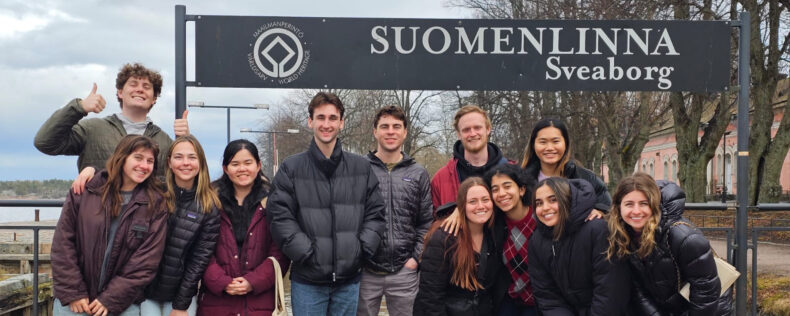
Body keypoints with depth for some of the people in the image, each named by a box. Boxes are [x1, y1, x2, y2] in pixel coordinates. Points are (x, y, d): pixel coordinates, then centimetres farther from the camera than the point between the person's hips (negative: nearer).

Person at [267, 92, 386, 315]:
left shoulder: (361, 168, 7)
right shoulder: (291, 168, 0)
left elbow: (375, 214, 8)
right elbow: (280, 217, -6)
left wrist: (362, 250, -5)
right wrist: (307, 253, -13)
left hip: (349, 279, 2)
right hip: (308, 280, -2)